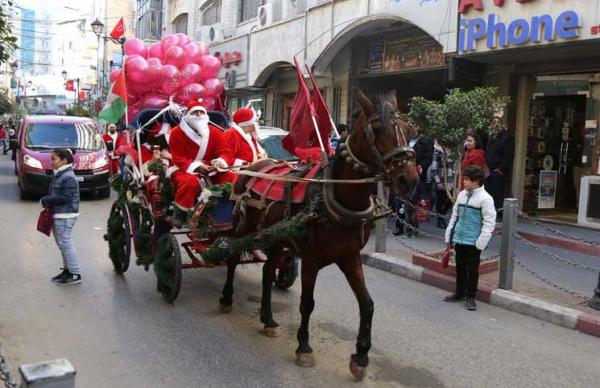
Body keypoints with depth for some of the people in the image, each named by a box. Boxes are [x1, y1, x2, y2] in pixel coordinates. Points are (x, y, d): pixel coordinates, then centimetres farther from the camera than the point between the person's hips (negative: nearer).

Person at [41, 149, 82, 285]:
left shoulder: (68, 177, -17)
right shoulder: (59, 175, 14)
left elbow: (65, 198, -21)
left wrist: (46, 200, -13)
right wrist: (47, 200, 1)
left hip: (65, 216, -10)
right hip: (58, 215, 10)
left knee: (65, 243, -8)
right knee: (62, 243, 16)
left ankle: (75, 275, -3)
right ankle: (67, 270, 27)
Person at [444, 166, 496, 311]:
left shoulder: (485, 198, -12)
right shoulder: (462, 195, 7)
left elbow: (489, 222, -13)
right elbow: (454, 216, 13)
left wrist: (481, 243, -17)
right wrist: (449, 237, 13)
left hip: (473, 242, -6)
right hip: (459, 239, 6)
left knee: (472, 269, 4)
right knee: (460, 267, 15)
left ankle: (471, 297, 16)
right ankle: (459, 292, 29)